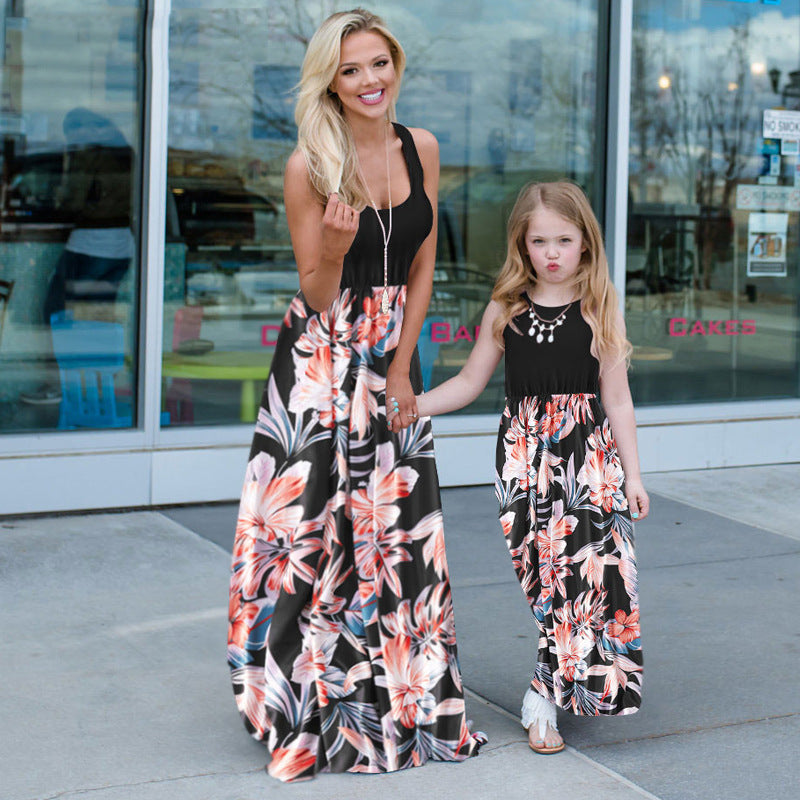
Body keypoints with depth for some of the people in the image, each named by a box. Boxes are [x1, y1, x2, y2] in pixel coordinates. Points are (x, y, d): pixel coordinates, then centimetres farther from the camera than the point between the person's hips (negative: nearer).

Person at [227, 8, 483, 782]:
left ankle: (397, 703, 22)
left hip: (394, 355, 4)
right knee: (313, 529, -4)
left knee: (397, 529, 8)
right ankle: (309, 708, 11)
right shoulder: (309, 167, -11)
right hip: (320, 361, -4)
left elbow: (423, 269, 7)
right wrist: (334, 247, -28)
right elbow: (317, 296, -6)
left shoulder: (420, 149, 2)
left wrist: (401, 368, -1)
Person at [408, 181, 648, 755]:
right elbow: (470, 383, 11)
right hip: (525, 451, 1)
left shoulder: (601, 311, 3)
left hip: (590, 451, 0)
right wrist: (408, 404, 0)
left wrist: (632, 474, 2)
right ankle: (557, 688, 5)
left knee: (595, 564, -12)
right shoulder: (506, 311, 6)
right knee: (548, 568, -7)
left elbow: (617, 397, 4)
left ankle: (545, 695, -3)